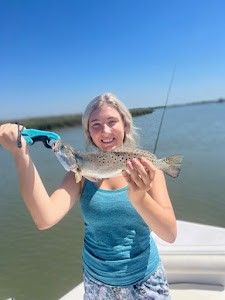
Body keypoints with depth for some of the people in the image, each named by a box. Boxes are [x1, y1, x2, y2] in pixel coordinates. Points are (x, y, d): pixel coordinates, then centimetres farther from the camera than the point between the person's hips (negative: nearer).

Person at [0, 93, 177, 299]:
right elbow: (45, 219, -25)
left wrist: (139, 197, -38)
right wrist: (20, 154, -31)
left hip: (145, 280, 0)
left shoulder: (144, 168, -14)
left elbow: (170, 235, -20)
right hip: (97, 282, 1)